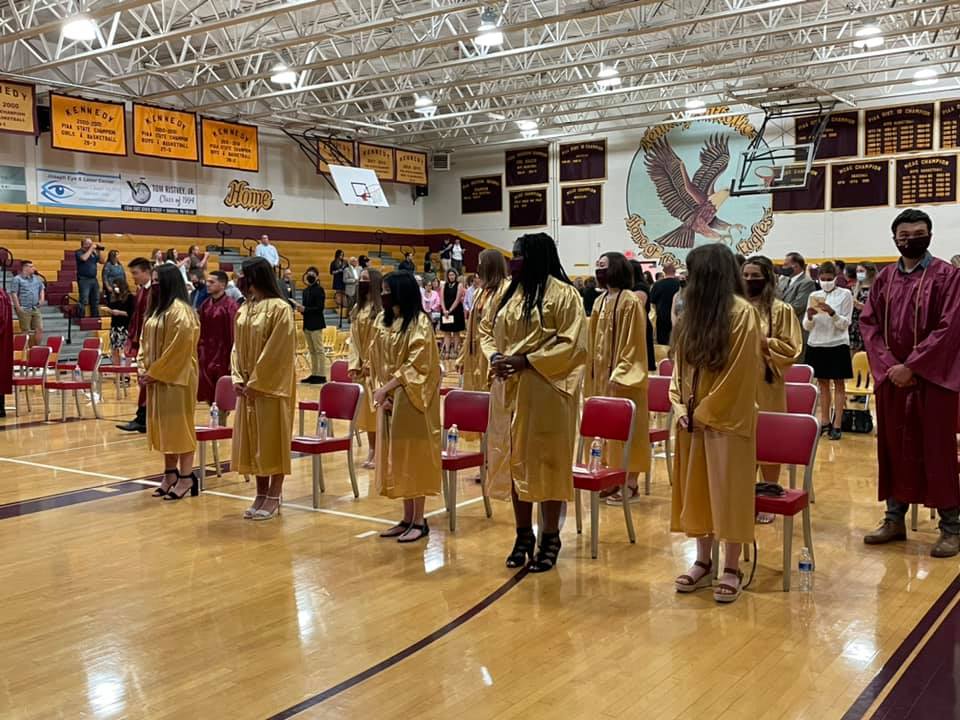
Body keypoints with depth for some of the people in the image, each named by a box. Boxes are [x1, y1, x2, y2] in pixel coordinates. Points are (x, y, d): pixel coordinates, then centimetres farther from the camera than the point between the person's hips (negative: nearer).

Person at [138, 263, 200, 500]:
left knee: (178, 425, -4)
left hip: (176, 378, -9)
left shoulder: (180, 311, -16)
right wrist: (143, 368, 4)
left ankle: (186, 476, 3)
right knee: (163, 426, 12)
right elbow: (145, 340, 17)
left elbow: (178, 348, -20)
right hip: (157, 377, 9)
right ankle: (170, 473, 20)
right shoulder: (157, 309, 14)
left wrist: (155, 373, -16)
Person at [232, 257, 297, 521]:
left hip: (271, 386, -8)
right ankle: (261, 495, 19)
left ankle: (273, 498, 8)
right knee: (253, 440, 10)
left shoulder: (279, 308, -14)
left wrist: (257, 383, -16)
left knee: (273, 440, 0)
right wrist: (238, 379, 1)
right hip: (248, 386, 8)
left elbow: (277, 352, -17)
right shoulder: (243, 310, 10)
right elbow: (237, 347, 13)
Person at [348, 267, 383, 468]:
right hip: (361, 365, 7)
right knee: (365, 408, 10)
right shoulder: (357, 308, 11)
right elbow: (354, 338, 10)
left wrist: (371, 364, -15)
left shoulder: (382, 309, -12)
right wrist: (354, 364, 2)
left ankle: (379, 453, 3)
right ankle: (371, 451, 18)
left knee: (377, 407, -4)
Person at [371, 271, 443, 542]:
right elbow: (378, 362, 11)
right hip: (389, 398, 7)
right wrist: (381, 391, -3)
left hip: (411, 398, -7)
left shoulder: (419, 322, -11)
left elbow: (417, 364, -17)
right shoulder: (384, 321, 11)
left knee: (414, 456, -2)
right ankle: (407, 518, 17)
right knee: (397, 456, 9)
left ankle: (420, 521, 6)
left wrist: (387, 387, -19)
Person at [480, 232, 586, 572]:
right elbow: (486, 330, 17)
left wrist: (526, 360, -19)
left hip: (545, 392, -6)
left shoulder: (563, 294, -9)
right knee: (514, 460, 10)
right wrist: (494, 356, -4)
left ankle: (550, 537, 15)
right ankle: (523, 534, 23)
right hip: (508, 390, 6)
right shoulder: (507, 293, 12)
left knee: (545, 461, 2)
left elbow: (572, 344, -14)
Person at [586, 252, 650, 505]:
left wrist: (620, 373, -20)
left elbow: (634, 342, -16)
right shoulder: (600, 301, 11)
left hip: (622, 376, -8)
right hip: (602, 374, 8)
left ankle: (631, 484, 4)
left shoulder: (631, 301, -13)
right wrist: (593, 372, 13)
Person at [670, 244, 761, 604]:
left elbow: (739, 375, -15)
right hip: (692, 418, 7)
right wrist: (681, 407, 0)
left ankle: (732, 568, 10)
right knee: (697, 489, 10)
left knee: (728, 491, 0)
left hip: (726, 419, -7)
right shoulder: (694, 311, 10)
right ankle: (703, 561, 21)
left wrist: (705, 412, -13)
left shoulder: (742, 313, -12)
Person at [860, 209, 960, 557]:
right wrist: (887, 365, -9)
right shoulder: (884, 279, 10)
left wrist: (911, 366, -17)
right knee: (894, 449, 9)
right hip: (890, 378, 4)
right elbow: (868, 323, 5)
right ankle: (895, 519, 20)